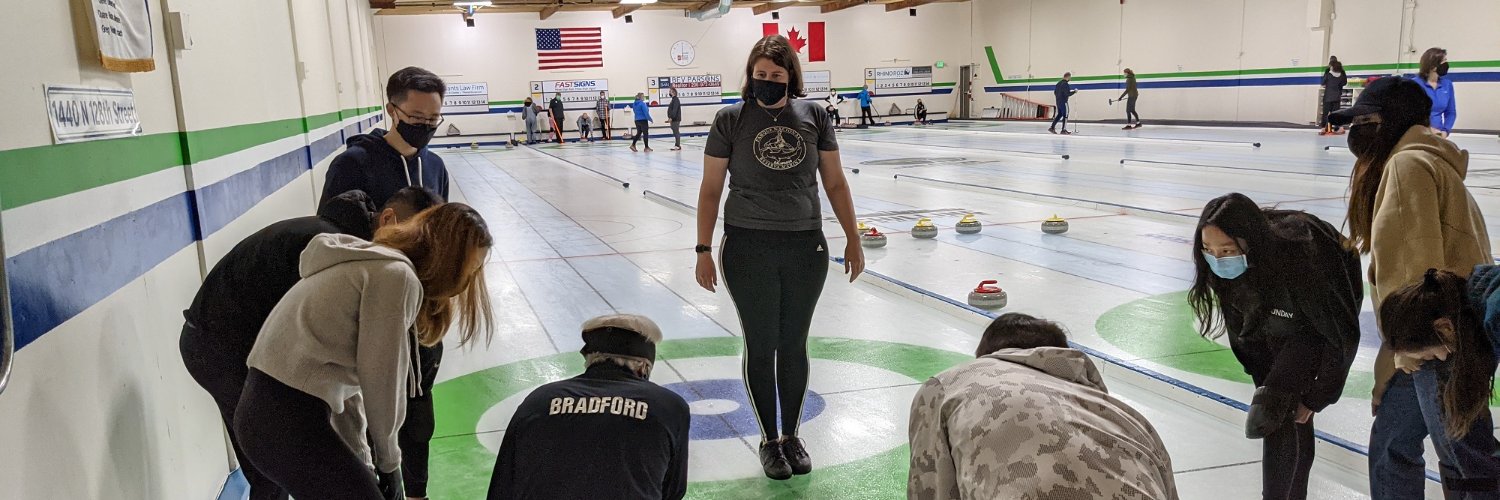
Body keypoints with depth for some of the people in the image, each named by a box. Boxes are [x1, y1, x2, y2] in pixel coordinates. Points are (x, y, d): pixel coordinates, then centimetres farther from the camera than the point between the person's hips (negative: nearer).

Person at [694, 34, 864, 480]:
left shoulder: (813, 115, 1)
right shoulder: (730, 120, -3)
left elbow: (835, 182, 6)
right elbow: (710, 189, 0)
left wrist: (853, 239, 6)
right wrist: (703, 251, -3)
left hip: (806, 247, 2)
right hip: (749, 249, -1)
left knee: (794, 346, 13)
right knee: (761, 347, 8)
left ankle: (792, 435, 30)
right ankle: (769, 440, 25)